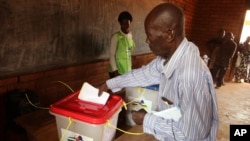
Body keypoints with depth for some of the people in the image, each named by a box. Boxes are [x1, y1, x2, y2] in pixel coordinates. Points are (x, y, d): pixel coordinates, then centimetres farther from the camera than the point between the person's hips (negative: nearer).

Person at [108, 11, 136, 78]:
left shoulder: (130, 35, 7)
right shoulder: (116, 36, -12)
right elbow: (112, 55, -13)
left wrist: (130, 67, 13)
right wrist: (115, 70, -17)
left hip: (127, 70, 6)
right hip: (117, 71, -6)